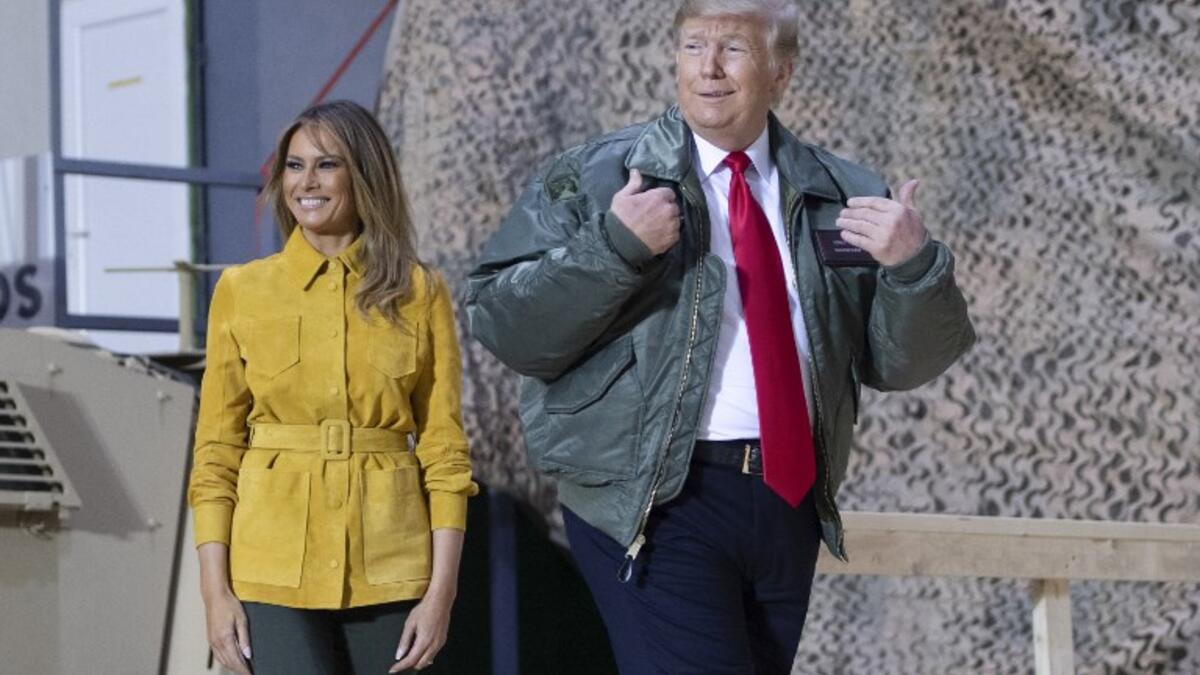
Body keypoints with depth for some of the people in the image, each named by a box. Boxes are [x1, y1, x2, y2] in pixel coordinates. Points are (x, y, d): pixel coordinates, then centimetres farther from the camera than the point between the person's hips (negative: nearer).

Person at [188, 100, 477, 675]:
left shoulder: (419, 292, 4)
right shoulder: (242, 290, 4)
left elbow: (444, 450, 3)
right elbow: (216, 451, 4)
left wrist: (441, 590, -5)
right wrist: (215, 589, -4)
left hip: (387, 566, 1)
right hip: (276, 566, -1)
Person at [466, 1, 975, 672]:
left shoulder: (841, 195, 9)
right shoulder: (592, 179, 0)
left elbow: (901, 362, 6)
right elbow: (502, 326, -7)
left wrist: (914, 265, -13)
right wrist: (612, 245, -20)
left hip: (791, 502, 4)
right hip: (654, 501, -4)